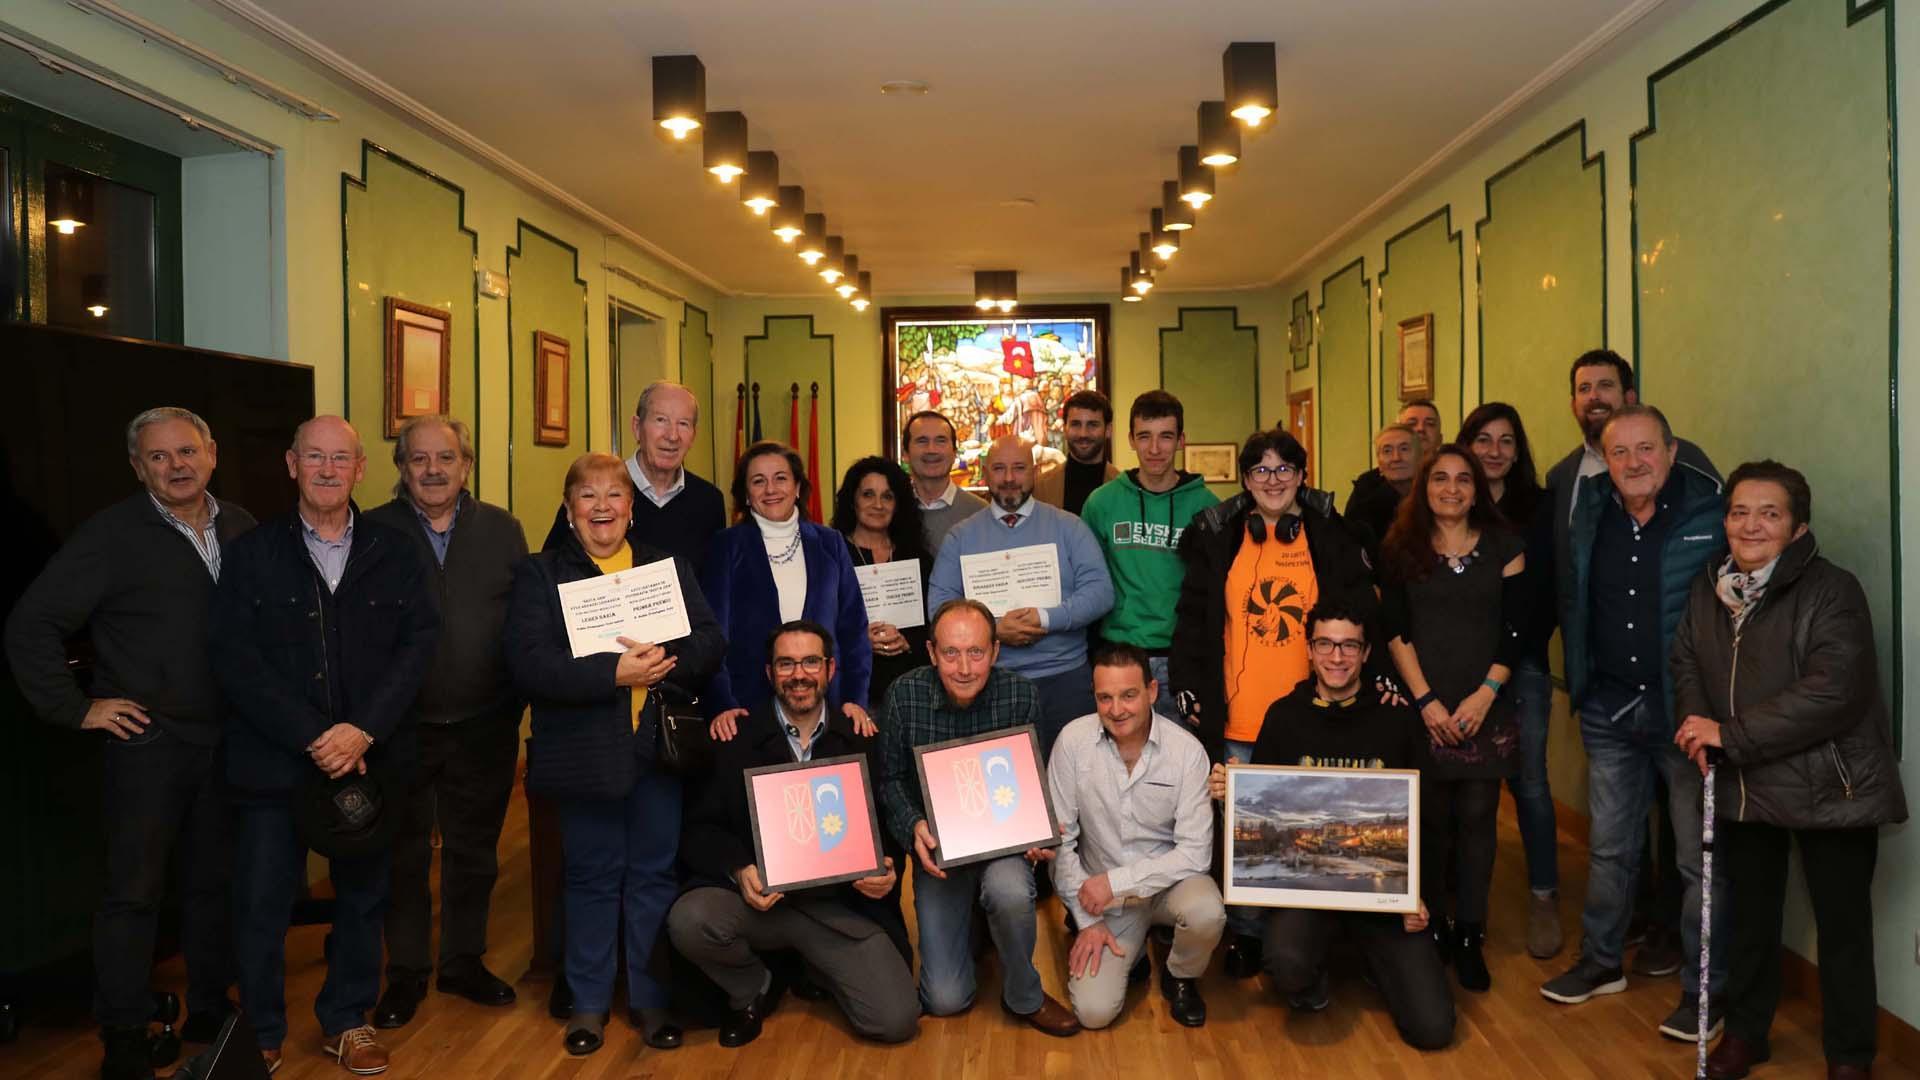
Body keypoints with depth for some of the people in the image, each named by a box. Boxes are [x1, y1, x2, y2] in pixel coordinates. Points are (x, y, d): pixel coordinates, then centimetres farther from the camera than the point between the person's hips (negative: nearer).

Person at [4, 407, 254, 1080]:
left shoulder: (242, 530, 4)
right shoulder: (112, 535, -9)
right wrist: (75, 708, -10)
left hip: (226, 737, 4)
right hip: (146, 739, -4)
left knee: (214, 880, 14)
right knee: (133, 890, 3)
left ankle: (210, 1011, 29)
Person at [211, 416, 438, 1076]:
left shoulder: (395, 553, 5)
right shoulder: (252, 556, 1)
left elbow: (419, 644, -2)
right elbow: (236, 661, -6)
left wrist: (364, 731, -14)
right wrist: (314, 738, -14)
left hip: (372, 759, 2)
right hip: (275, 761, -1)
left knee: (363, 896, 11)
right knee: (261, 904, 5)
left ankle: (347, 1020, 29)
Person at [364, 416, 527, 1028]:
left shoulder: (503, 531, 3)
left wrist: (517, 702, -4)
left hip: (485, 726, 2)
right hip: (401, 726, -2)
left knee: (474, 851, 15)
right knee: (404, 854, 12)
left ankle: (464, 961, 32)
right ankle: (406, 972, 27)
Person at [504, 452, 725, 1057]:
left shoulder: (670, 568, 10)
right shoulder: (539, 575, 1)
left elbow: (711, 643, 0)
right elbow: (528, 664, -13)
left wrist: (661, 660, -20)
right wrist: (615, 673, -22)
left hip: (659, 748, 2)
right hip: (584, 751, -2)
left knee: (653, 874, 10)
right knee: (592, 877, 9)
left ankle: (650, 997, 25)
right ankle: (589, 1001, 25)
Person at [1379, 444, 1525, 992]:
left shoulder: (1503, 547, 6)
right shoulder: (1400, 549, 4)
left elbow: (1513, 628, 2)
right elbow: (1395, 631, -1)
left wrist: (1485, 694, -9)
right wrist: (1425, 699, -9)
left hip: (1484, 708, 1)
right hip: (1421, 707, 0)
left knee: (1477, 819, 0)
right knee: (1430, 819, 1)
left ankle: (1468, 936, 10)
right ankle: (1430, 928, 15)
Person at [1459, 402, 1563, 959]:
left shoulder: (1538, 507, 3)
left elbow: (1546, 592, 2)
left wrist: (1510, 659, -4)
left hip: (1522, 663, 0)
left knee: (1529, 780, -1)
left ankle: (1544, 897, 11)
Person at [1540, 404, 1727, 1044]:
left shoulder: (1713, 513, -10)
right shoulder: (1591, 516, 4)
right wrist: (1578, 680, 12)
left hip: (1689, 709, -4)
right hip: (1610, 710, 4)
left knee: (1700, 857, 6)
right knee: (1609, 847, 16)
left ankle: (1705, 988, 21)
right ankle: (1602, 962, 32)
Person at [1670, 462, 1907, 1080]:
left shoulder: (1832, 591, -16)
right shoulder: (1708, 589, 4)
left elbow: (1832, 692, -26)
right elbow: (1685, 663, 8)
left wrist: (1731, 734, -25)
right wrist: (1697, 725, -13)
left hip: (1829, 789, -5)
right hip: (1744, 787, 5)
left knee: (1842, 923, 7)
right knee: (1750, 913, 18)